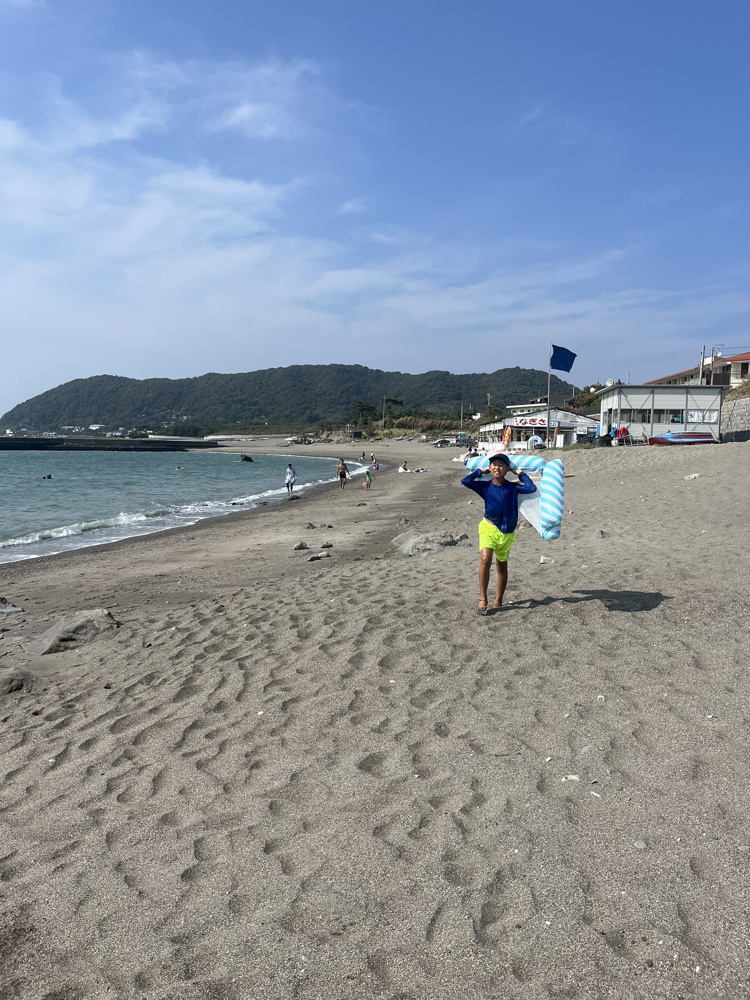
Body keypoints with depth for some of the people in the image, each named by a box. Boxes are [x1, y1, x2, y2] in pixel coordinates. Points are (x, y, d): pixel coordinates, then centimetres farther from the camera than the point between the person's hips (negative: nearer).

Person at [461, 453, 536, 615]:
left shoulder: (513, 487, -3)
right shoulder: (485, 487, -2)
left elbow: (532, 488, -17)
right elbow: (465, 481, -12)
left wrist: (521, 474, -5)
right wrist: (480, 471, -1)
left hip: (507, 532, 2)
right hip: (489, 528, -1)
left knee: (502, 566, 13)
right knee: (485, 560, -23)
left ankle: (498, 601, 28)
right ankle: (483, 599, -16)